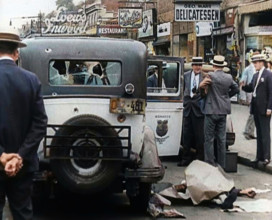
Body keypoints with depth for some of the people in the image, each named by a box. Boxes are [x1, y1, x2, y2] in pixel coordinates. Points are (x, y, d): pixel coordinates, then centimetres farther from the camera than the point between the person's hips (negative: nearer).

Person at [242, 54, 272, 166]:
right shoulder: (255, 75, 14)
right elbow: (250, 89, 17)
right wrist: (244, 86, -4)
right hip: (256, 108, 8)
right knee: (259, 133, 12)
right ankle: (259, 156, 18)